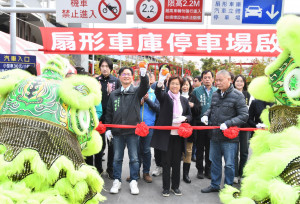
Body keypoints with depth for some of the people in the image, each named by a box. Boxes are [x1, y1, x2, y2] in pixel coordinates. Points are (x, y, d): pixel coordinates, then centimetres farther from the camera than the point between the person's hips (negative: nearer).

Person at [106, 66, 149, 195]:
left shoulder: (136, 92, 4)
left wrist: (143, 75, -37)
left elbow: (145, 87, -18)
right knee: (117, 158, 10)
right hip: (117, 131, 2)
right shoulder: (114, 94, 11)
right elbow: (109, 113, 12)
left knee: (134, 158, 5)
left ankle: (134, 182, 19)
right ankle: (117, 181, 24)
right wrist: (108, 128, 5)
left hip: (133, 131, -2)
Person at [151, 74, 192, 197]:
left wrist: (183, 118, -8)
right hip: (166, 134, -3)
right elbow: (158, 92, -23)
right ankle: (166, 187, 18)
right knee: (166, 162, 5)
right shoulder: (164, 96, 0)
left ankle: (175, 186, 25)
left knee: (177, 162, 10)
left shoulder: (184, 100, 12)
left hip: (179, 135, 3)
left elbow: (190, 115, 16)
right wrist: (160, 81, -44)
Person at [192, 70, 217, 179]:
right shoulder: (196, 91, 2)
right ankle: (200, 169, 22)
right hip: (200, 123, -1)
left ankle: (208, 169, 24)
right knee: (199, 148, 8)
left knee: (210, 148, 10)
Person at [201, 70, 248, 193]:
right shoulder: (215, 95, 9)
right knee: (214, 161, 18)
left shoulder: (237, 96, -10)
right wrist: (206, 115, 2)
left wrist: (228, 124, -22)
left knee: (229, 164, 6)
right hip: (214, 136, 6)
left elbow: (244, 116, -13)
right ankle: (214, 185, 34)